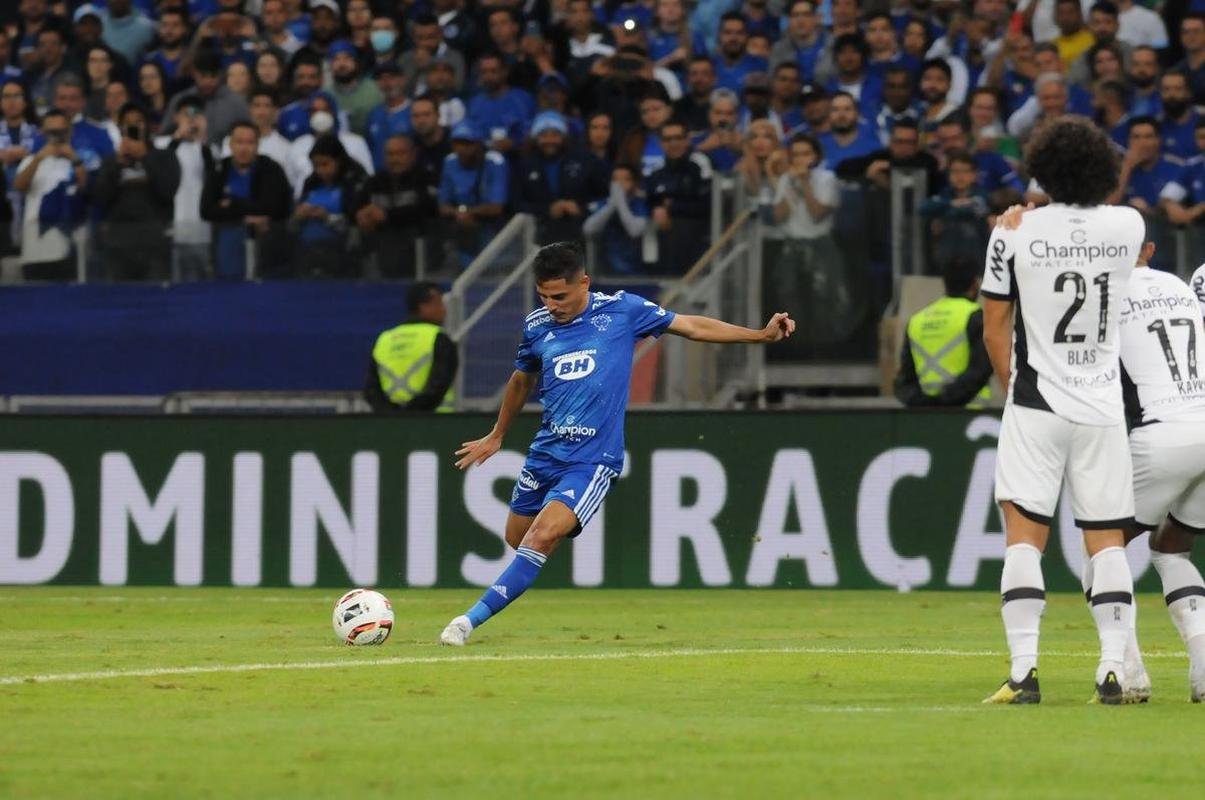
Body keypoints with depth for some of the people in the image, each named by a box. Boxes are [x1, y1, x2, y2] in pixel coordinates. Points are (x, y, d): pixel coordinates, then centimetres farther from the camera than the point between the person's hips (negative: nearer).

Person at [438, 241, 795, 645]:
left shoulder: (622, 310, -5)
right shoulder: (537, 326, 4)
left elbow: (692, 326, 5)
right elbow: (522, 381, 24)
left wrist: (761, 335, 1)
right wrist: (497, 436, 34)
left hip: (592, 460, -5)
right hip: (544, 454, 5)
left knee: (541, 537, -21)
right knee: (517, 539, 11)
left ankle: (474, 618, -20)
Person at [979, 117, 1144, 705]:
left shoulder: (1014, 233, -7)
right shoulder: (1128, 227, 0)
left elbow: (995, 332, -1)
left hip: (1036, 405, -2)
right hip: (1104, 408, 2)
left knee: (1024, 532, -2)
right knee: (1108, 539, 6)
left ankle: (1024, 670, -11)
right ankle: (1114, 669, -3)